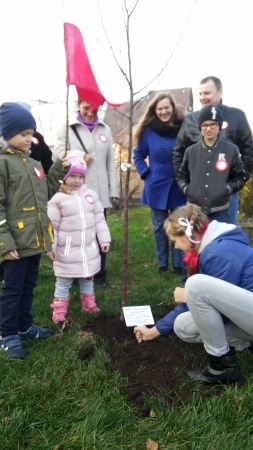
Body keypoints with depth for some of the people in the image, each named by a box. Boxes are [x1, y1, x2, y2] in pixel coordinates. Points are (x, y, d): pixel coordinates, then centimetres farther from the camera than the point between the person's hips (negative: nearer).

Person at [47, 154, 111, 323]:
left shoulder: (91, 195, 1)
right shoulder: (58, 198, -10)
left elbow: (99, 219, 5)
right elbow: (52, 225, -9)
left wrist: (104, 239, 3)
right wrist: (50, 247, -11)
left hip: (89, 247, 4)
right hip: (67, 250, -4)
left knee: (88, 278, 19)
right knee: (63, 281, 7)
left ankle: (89, 304, 36)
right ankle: (59, 311, 17)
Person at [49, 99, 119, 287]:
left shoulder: (105, 129, 10)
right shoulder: (68, 128, 0)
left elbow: (111, 162, 10)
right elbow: (57, 155, -1)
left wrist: (113, 189, 7)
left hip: (100, 193, 3)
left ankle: (100, 273, 25)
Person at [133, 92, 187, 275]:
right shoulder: (149, 129, -1)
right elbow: (138, 155, 10)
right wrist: (145, 174, -1)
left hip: (179, 186, -1)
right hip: (157, 186, 1)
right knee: (160, 227, 10)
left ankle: (180, 264, 19)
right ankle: (162, 264, 23)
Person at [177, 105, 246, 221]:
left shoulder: (231, 150, 0)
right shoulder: (191, 151, 5)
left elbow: (240, 177, 7)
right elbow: (182, 177, 14)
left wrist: (228, 188, -11)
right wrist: (186, 189, -5)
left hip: (220, 212, -2)